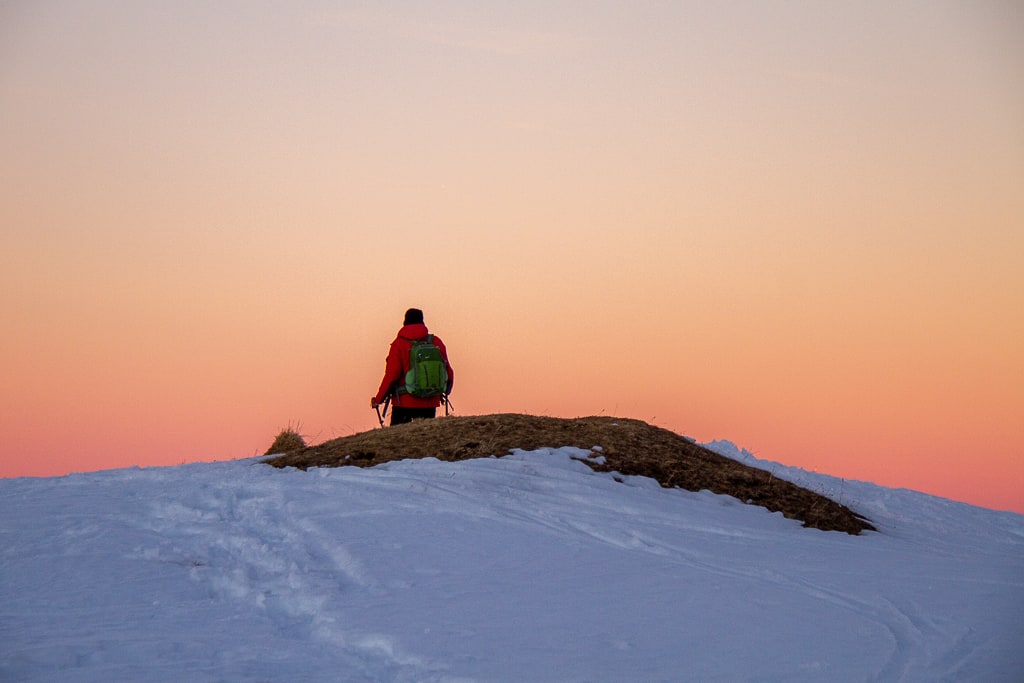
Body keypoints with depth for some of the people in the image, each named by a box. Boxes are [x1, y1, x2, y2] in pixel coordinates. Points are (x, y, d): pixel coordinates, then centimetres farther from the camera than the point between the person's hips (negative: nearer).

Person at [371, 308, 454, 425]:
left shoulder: (399, 344, -6)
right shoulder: (436, 342, 4)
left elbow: (391, 375, -11)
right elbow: (447, 371, 9)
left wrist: (378, 399, -2)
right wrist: (446, 389, 29)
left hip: (404, 403, -4)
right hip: (430, 403, 4)